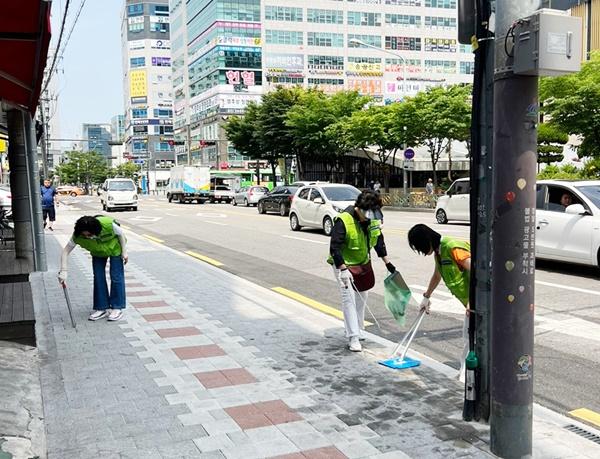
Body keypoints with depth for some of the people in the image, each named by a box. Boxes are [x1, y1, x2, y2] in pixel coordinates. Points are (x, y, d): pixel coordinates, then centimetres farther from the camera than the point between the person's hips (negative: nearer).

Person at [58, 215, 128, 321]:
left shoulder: (108, 224, -40)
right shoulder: (78, 236, -33)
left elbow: (121, 234, -20)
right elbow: (66, 251, -26)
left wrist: (124, 252, -14)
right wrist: (63, 271, -34)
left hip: (114, 248, -3)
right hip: (98, 252, 3)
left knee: (116, 277, -5)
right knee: (98, 278, -1)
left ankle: (117, 308, 3)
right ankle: (102, 308, 9)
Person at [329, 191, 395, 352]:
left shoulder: (373, 219, -9)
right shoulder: (343, 221, -29)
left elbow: (378, 240, 7)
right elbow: (335, 248, -29)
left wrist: (387, 262, 7)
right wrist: (343, 270, -33)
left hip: (362, 263, 7)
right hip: (343, 264, -7)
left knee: (362, 296, 15)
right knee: (349, 298, -11)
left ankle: (357, 329, 32)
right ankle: (353, 338, -8)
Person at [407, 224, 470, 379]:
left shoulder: (453, 247, -21)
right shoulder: (438, 252, 10)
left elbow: (474, 270, -26)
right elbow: (437, 276, 29)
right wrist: (426, 297, 38)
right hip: (470, 300, 9)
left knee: (470, 336, -6)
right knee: (469, 335, 13)